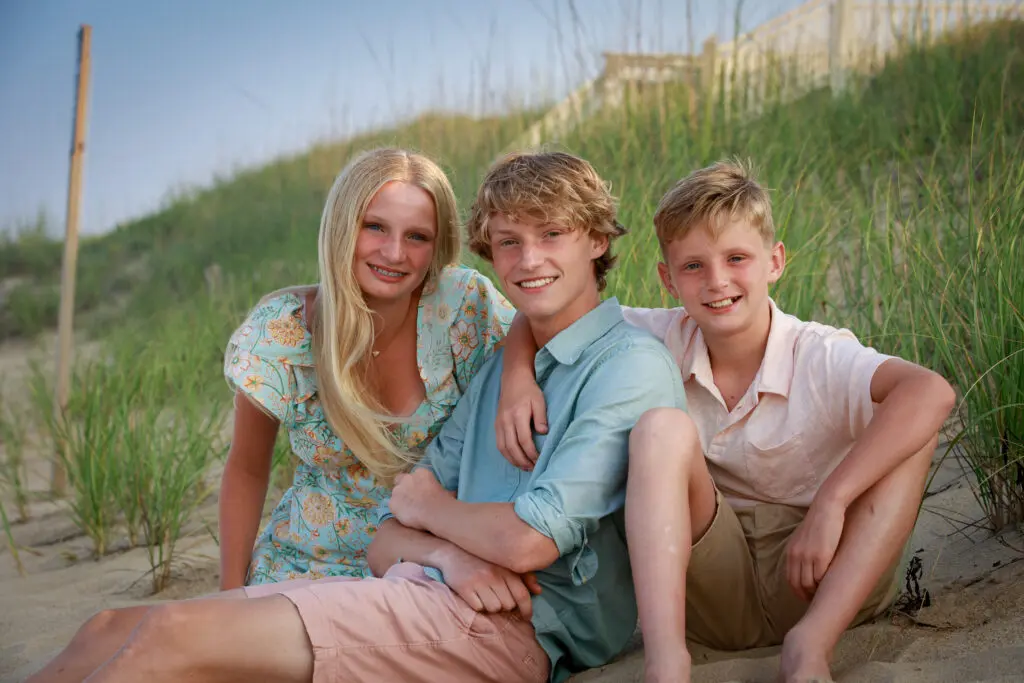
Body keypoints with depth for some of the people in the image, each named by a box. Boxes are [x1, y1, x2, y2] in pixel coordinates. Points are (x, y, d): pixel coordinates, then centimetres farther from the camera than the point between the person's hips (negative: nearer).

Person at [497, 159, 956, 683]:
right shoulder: (665, 341, -2)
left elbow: (932, 392, -32)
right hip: (713, 580, 2)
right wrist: (517, 378, -13)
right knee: (662, 427, -23)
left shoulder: (821, 357, -13)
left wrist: (830, 503, -36)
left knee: (914, 425, -22)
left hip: (813, 580, -2)